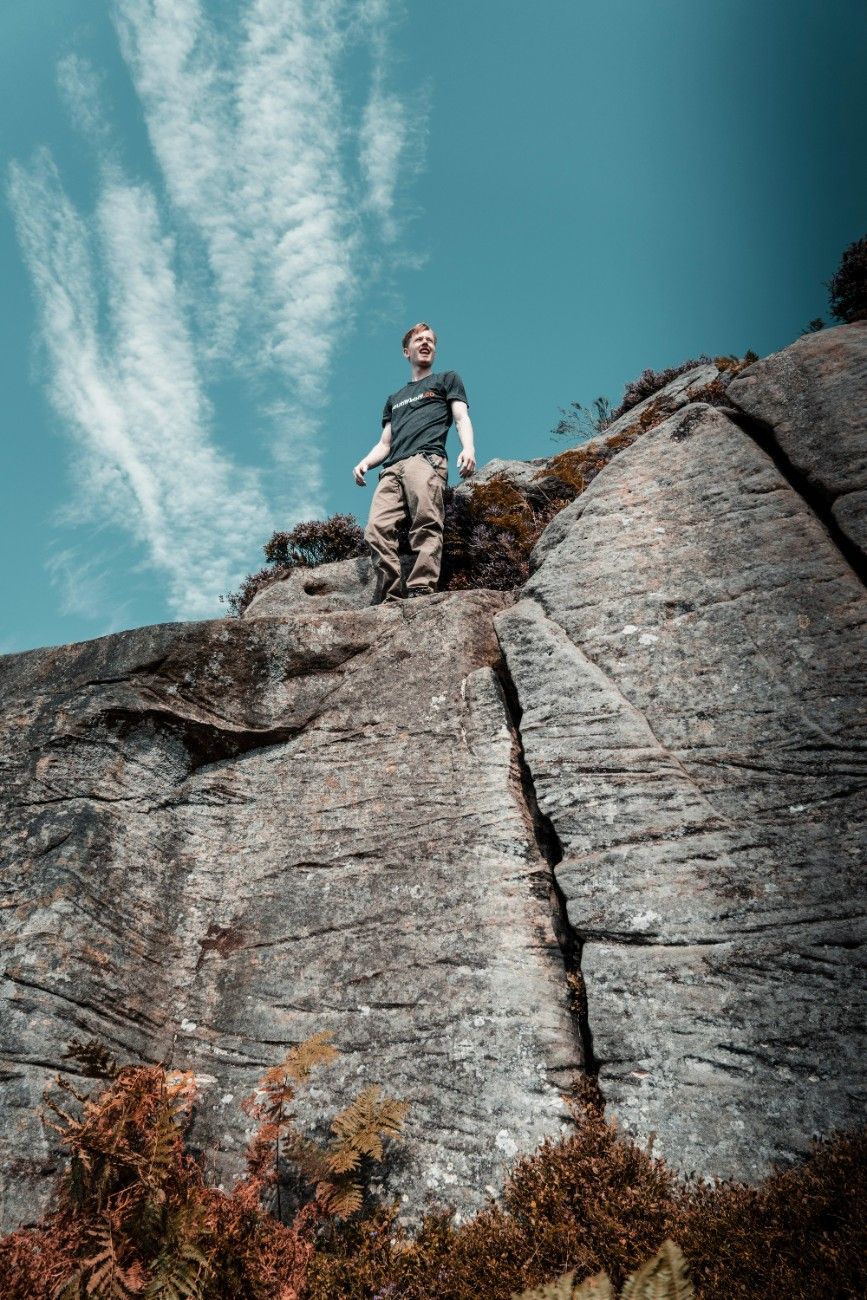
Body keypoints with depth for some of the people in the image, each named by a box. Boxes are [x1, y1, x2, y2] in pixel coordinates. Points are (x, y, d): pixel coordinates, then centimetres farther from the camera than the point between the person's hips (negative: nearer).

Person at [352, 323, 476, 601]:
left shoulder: (447, 379, 27)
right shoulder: (395, 398, 39)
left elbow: (462, 418, 9)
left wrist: (468, 448, -12)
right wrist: (365, 462, 9)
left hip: (426, 459, -4)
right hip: (392, 469, 4)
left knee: (426, 526, -28)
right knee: (377, 530, -20)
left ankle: (421, 593, -40)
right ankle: (391, 599, -28)